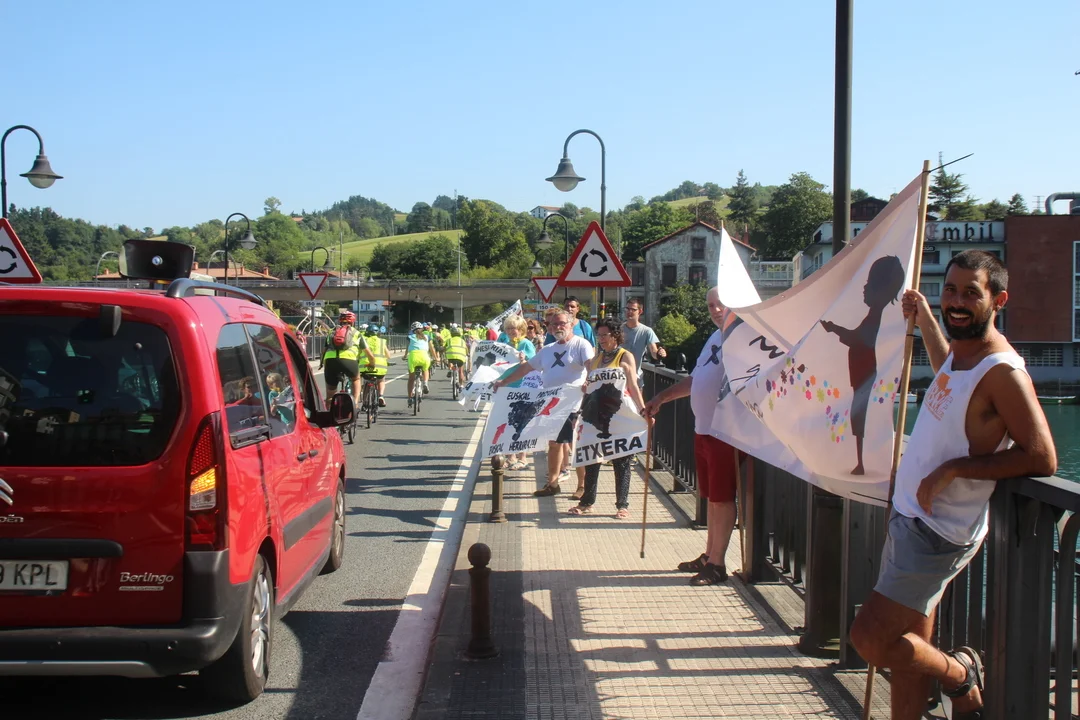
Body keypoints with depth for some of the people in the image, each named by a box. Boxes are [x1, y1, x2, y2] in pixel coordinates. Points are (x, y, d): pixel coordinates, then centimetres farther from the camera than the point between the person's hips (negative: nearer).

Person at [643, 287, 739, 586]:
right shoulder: (716, 337, 18)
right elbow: (695, 379, 26)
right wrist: (660, 398, 23)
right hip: (704, 429, 9)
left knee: (721, 497, -2)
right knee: (711, 496, 15)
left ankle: (717, 564, 5)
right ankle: (708, 555, 25)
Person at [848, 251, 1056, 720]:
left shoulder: (1003, 372, -20)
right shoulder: (962, 353, 7)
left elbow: (1042, 458, -25)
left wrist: (955, 468, -24)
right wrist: (924, 318, 35)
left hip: (938, 534, -9)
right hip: (910, 517, 9)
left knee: (870, 638, -9)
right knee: (909, 648, 14)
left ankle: (960, 675, 15)